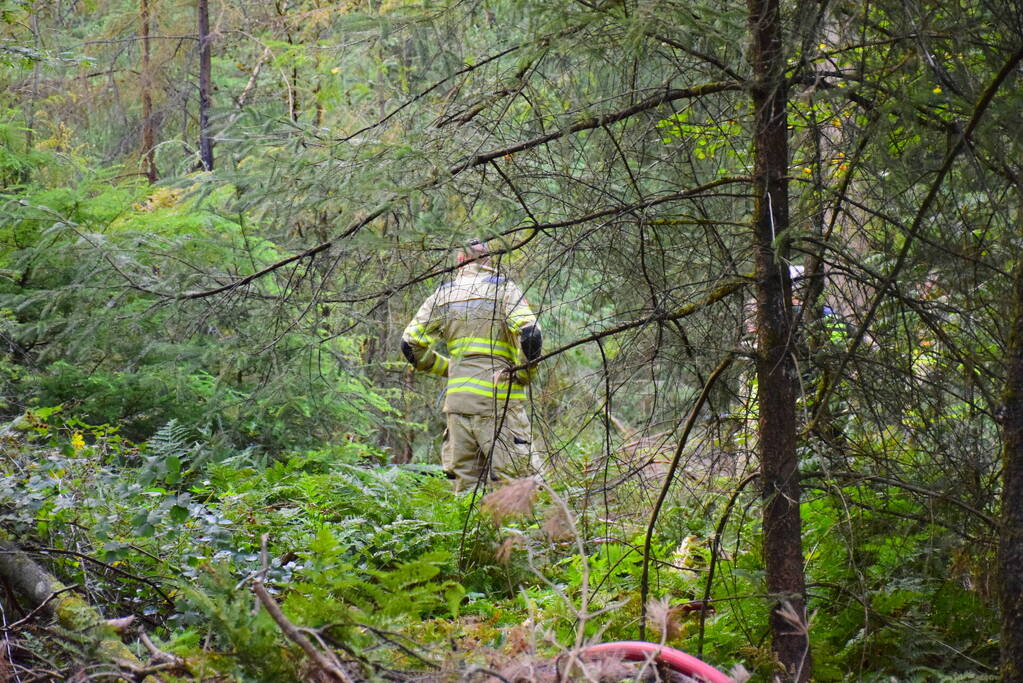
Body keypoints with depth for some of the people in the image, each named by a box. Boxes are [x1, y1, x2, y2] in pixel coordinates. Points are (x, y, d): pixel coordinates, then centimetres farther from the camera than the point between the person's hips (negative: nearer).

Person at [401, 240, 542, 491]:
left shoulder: (443, 294, 14)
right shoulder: (503, 288, 2)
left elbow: (412, 344, 11)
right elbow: (530, 335, -12)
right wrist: (525, 375, 2)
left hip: (457, 398, 4)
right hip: (498, 397, -4)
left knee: (465, 481, 10)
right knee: (509, 480, -6)